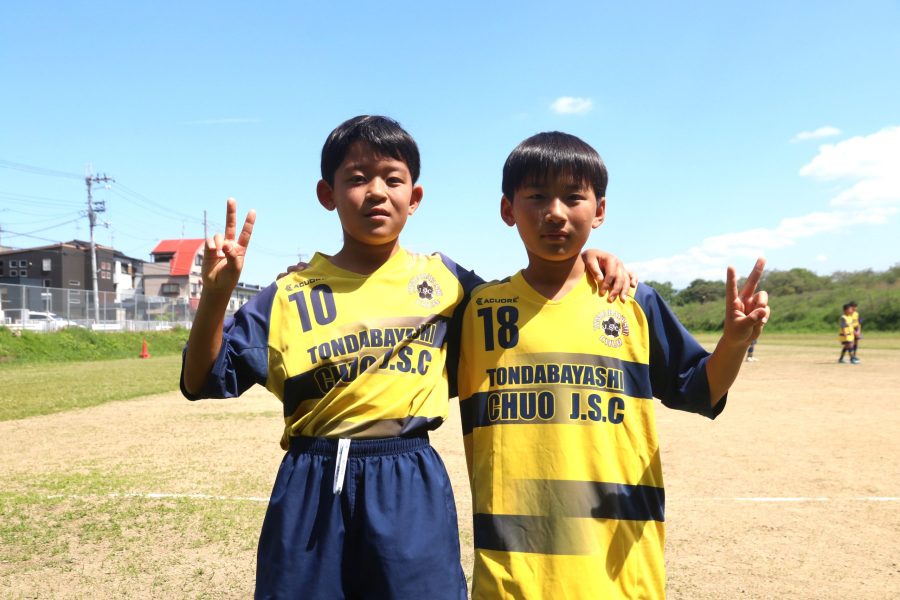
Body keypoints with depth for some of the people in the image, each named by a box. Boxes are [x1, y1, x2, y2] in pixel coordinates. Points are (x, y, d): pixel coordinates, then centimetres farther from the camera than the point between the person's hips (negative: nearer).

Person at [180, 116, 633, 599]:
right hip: (311, 491, 0)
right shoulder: (292, 293, 2)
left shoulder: (443, 279, 5)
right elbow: (204, 382, 2)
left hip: (411, 489, 0)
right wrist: (216, 291, -15)